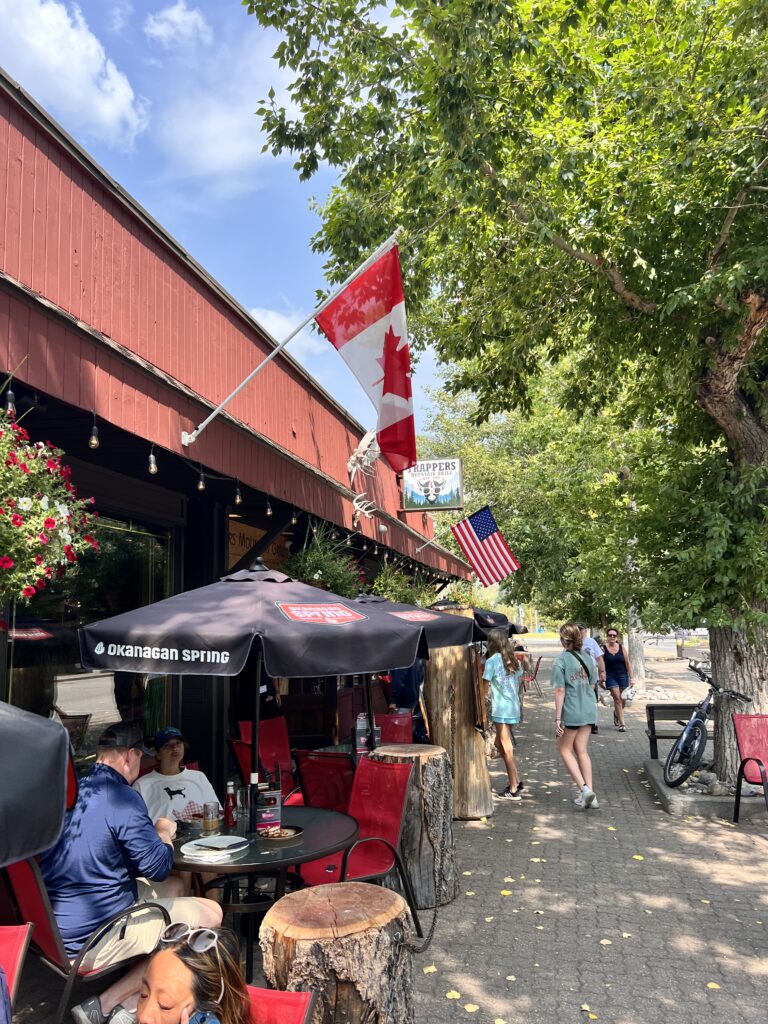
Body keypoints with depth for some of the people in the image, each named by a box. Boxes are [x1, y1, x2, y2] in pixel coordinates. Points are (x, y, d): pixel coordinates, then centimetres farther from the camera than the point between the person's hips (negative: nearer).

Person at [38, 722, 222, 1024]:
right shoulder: (122, 797, -21)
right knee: (211, 914, -4)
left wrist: (151, 830, 17)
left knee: (173, 887, 20)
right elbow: (157, 867, -17)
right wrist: (164, 833, 2)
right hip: (90, 941, -9)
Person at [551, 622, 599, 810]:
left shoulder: (561, 660, -13)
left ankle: (584, 789, -1)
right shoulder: (588, 659, 4)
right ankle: (589, 794, 15)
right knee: (582, 751, 14)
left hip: (571, 712, -6)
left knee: (565, 750, 10)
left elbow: (560, 691, -15)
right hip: (589, 710, 6)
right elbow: (592, 686, 10)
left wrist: (558, 718, -12)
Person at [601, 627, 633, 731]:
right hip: (610, 676, -2)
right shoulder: (603, 648, -4)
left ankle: (616, 713, 38)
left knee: (623, 700, 6)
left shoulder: (621, 648, 2)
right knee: (617, 698, -10)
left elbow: (627, 664, 5)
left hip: (622, 675, 2)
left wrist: (630, 678, 2)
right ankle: (622, 723, -3)